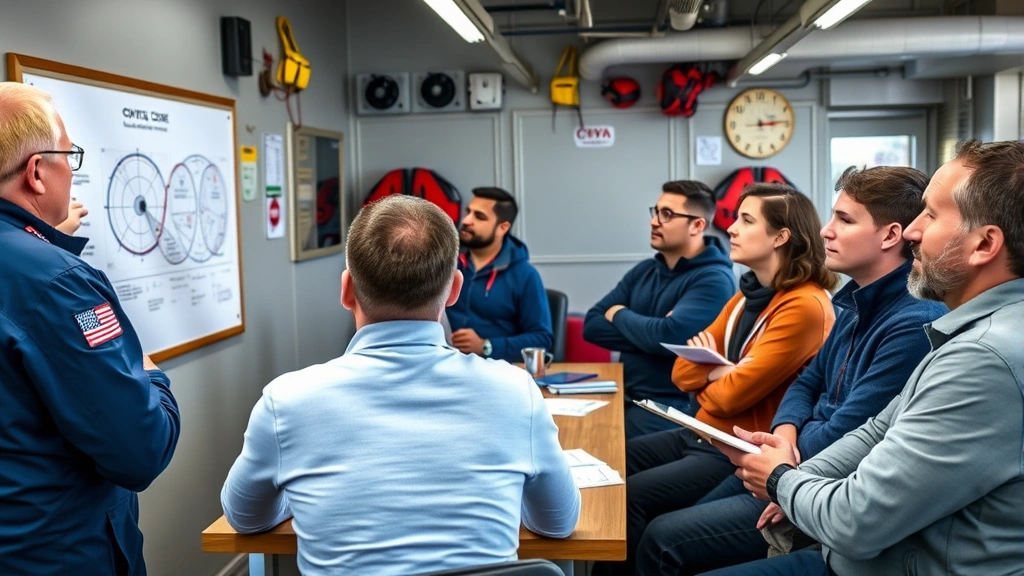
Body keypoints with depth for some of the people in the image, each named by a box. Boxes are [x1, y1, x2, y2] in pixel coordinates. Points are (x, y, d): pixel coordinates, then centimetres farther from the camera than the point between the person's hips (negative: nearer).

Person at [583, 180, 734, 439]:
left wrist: (620, 316, -4)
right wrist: (649, 331, -11)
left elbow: (669, 337, -23)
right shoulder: (644, 271, 12)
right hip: (626, 397, 6)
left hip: (674, 407, -6)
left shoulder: (713, 279, -9)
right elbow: (592, 325, 4)